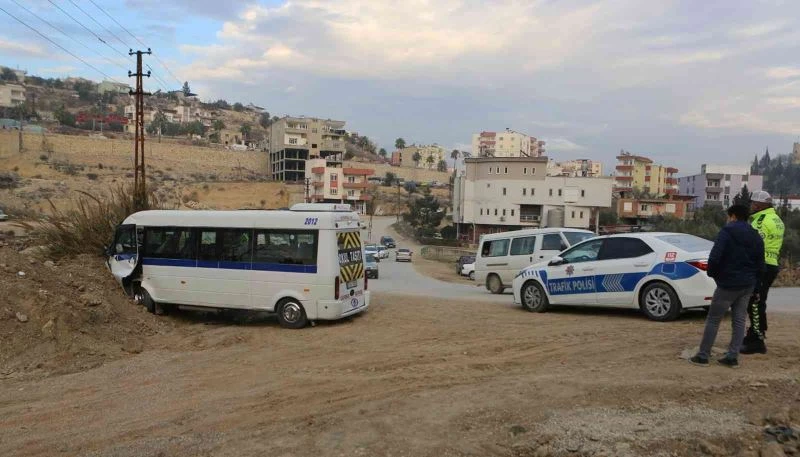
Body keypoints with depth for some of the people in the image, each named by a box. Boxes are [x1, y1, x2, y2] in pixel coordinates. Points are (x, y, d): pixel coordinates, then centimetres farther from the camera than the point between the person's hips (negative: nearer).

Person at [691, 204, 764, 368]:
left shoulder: (727, 232, -11)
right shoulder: (756, 237, 10)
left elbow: (714, 257, -20)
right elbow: (760, 265, 10)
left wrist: (712, 273, -4)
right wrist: (752, 279, 18)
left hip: (728, 284, -6)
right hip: (748, 285, 6)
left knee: (713, 319, 0)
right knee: (739, 320, 10)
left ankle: (703, 356, 3)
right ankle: (732, 356, 11)